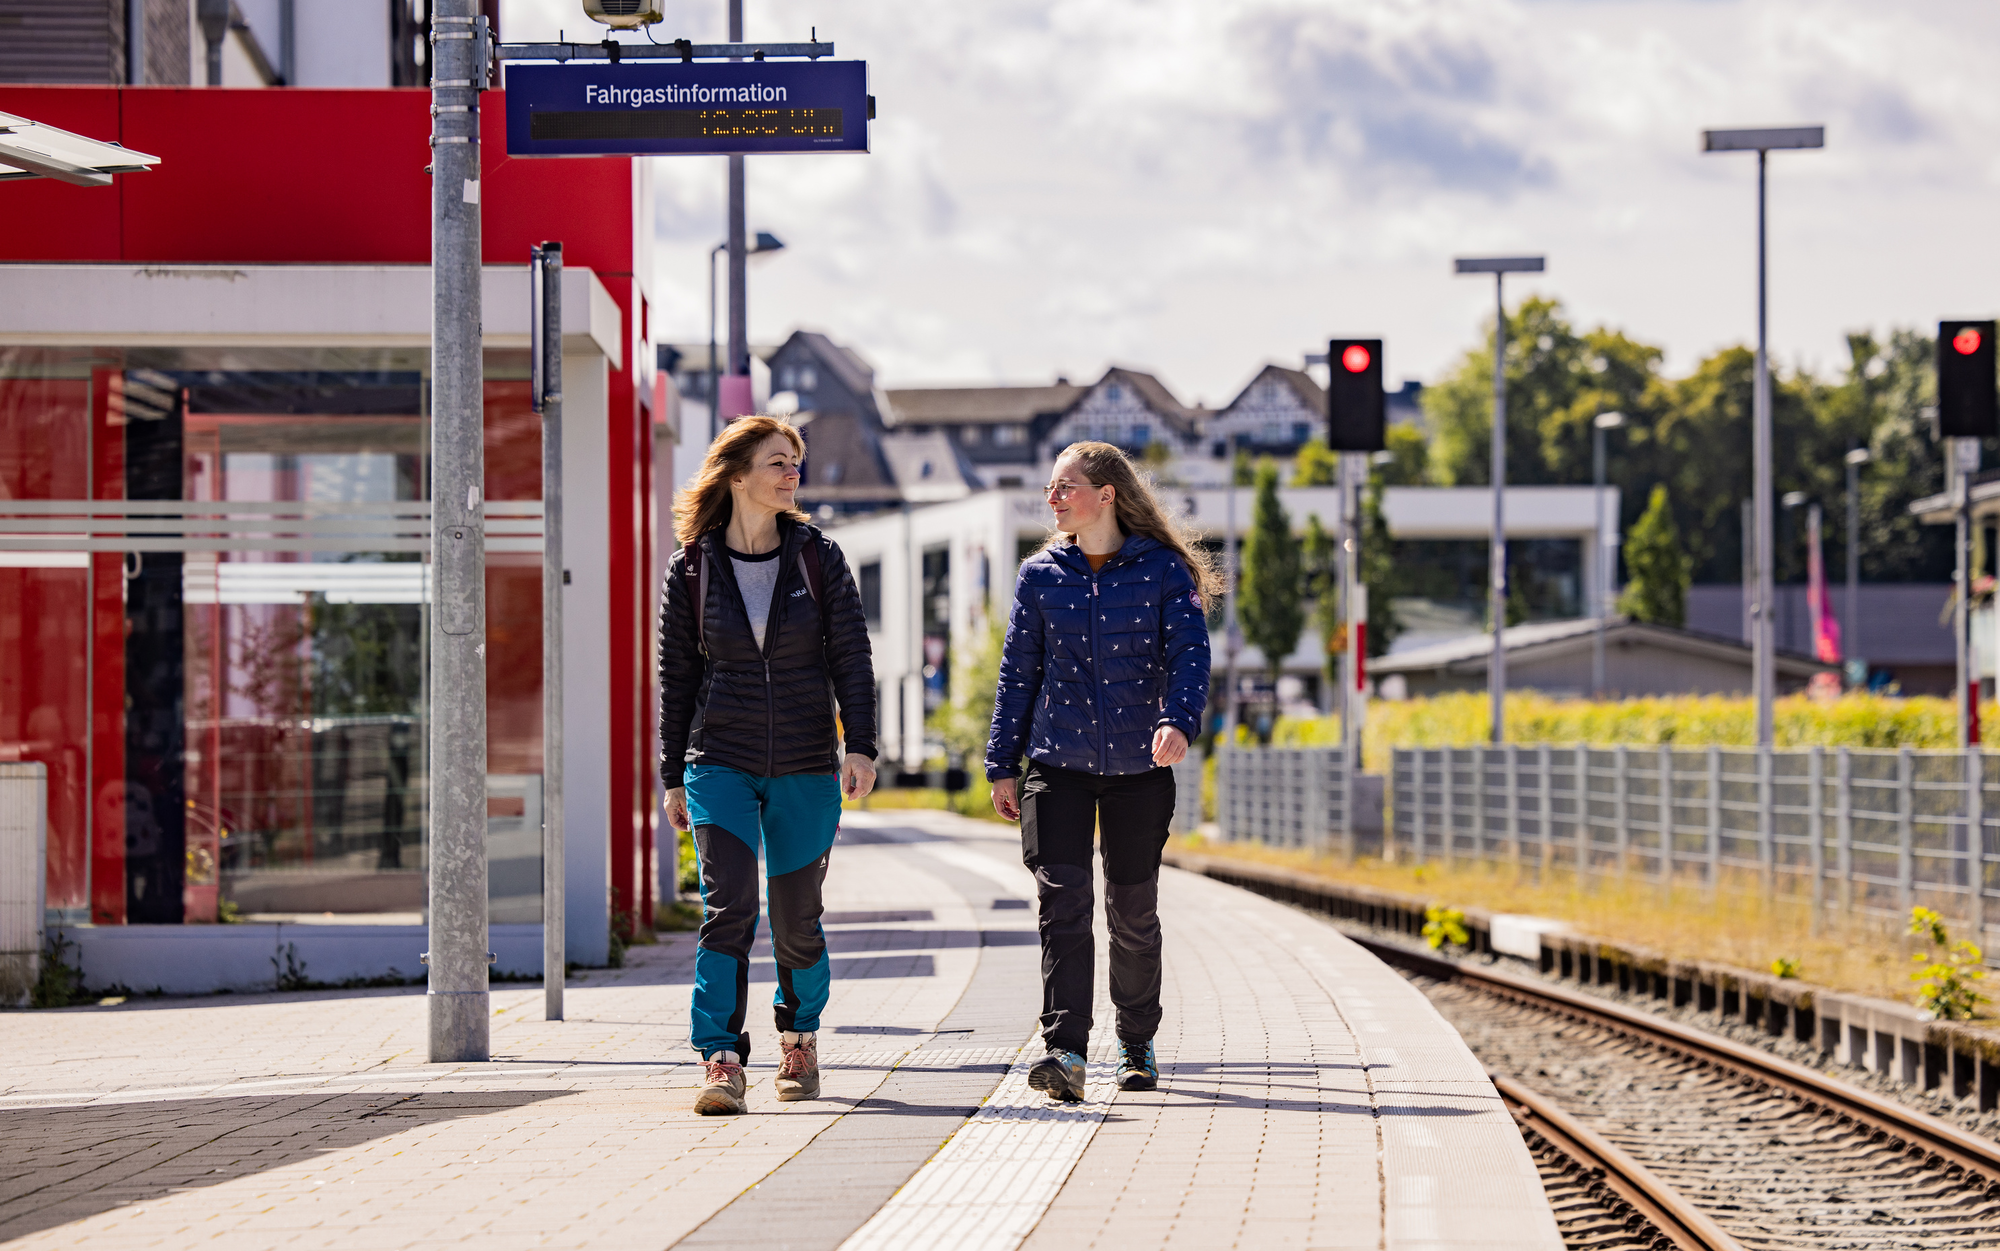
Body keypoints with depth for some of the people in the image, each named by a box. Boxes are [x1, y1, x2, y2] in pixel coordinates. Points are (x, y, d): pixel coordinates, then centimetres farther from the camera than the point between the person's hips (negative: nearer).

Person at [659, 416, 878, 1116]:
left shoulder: (819, 559, 3)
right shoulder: (691, 570, 2)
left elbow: (851, 659, 0)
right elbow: (676, 678, 7)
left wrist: (860, 746, -12)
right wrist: (673, 778, 6)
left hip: (806, 770, 1)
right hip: (721, 763, -1)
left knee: (796, 921, 7)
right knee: (728, 907, -17)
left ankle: (800, 1039, 32)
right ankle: (721, 1063, -19)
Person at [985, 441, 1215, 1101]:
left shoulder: (1164, 570, -1)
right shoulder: (1041, 575, 6)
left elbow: (1188, 652, -9)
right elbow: (1018, 671, 10)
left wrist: (1178, 719, -28)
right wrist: (1003, 765, 7)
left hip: (1139, 768, -1)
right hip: (1057, 766, 1)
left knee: (1134, 911, 9)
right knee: (1063, 901, -14)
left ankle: (1137, 1042, 28)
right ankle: (1065, 1051, -22)